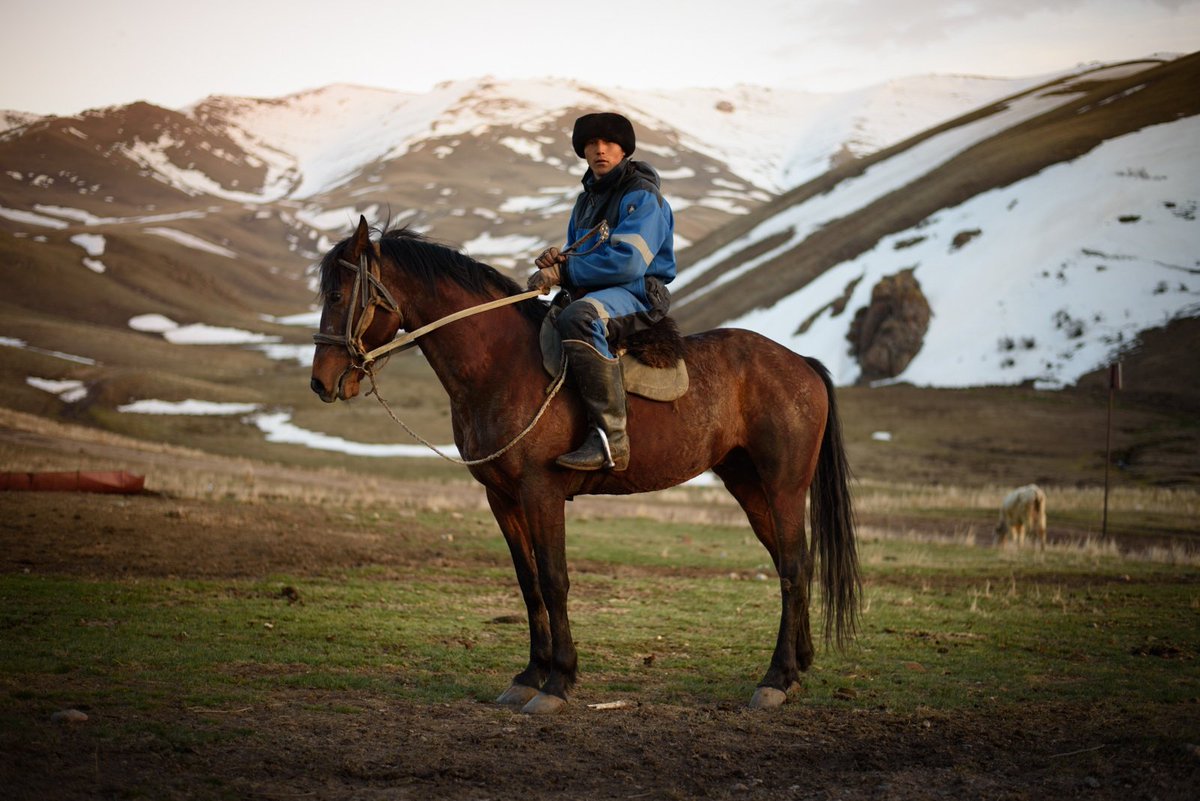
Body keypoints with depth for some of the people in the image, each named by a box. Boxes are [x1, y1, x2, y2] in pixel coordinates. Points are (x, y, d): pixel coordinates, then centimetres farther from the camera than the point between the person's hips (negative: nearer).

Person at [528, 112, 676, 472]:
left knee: (578, 319, -40)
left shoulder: (642, 197, -10)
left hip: (638, 297, -10)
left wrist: (562, 273, -19)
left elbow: (627, 261, -23)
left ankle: (610, 439, -42)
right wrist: (558, 260, 1)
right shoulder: (587, 199, 18)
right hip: (592, 297, 10)